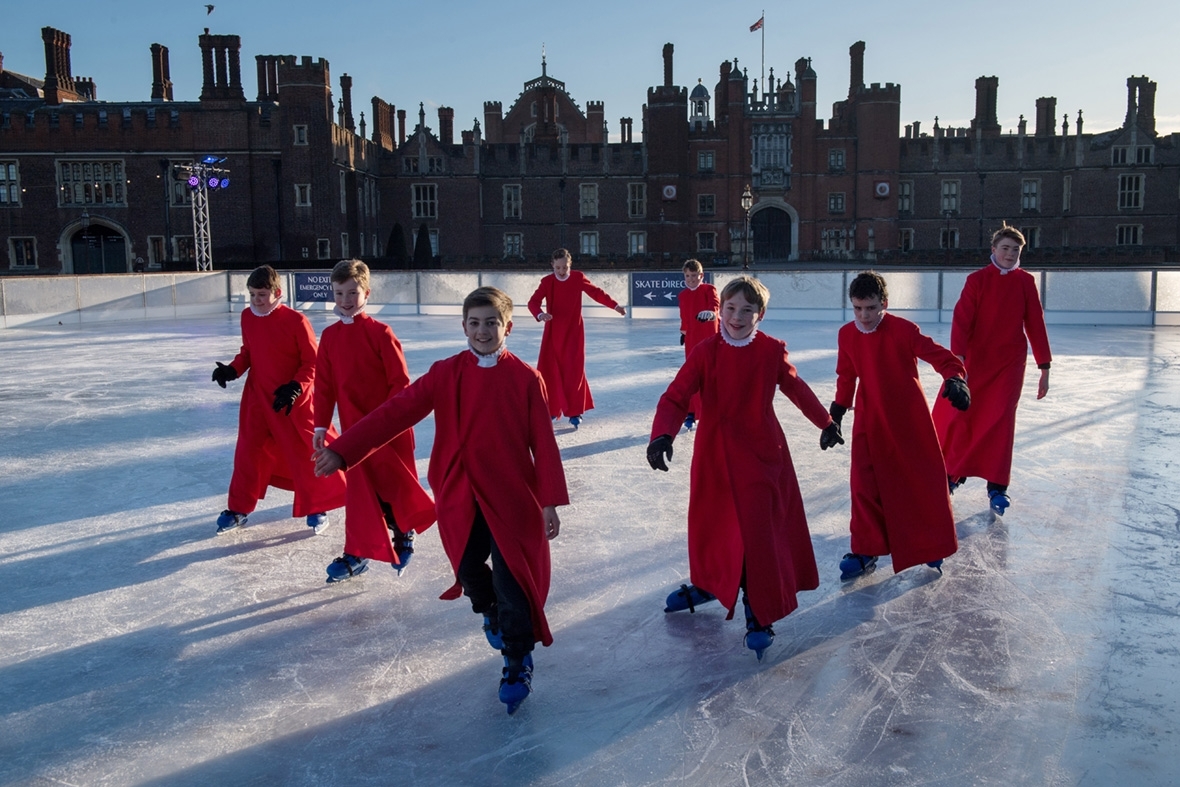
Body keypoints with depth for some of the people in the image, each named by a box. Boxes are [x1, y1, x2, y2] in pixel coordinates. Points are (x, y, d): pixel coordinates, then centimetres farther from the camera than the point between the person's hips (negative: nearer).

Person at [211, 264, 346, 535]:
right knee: (248, 451, 8)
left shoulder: (296, 321, -18)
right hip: (257, 396, 5)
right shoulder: (247, 317, -1)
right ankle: (239, 509, 22)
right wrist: (232, 370, -3)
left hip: (293, 399, -5)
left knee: (305, 452, 2)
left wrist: (295, 387, -23)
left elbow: (312, 362, -13)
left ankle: (316, 506, 20)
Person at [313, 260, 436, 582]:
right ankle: (358, 553, 16)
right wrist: (321, 425, 7)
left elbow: (401, 381, -12)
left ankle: (404, 534, 33)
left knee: (396, 484, 7)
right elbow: (324, 385, 8)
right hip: (354, 427, 4)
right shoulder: (330, 336, 4)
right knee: (360, 490, 7)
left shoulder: (380, 332, -12)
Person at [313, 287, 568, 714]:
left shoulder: (526, 378, -5)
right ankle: (491, 613, 45)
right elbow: (396, 413, -8)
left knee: (512, 581, -3)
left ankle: (518, 663, 17)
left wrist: (550, 501, -6)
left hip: (512, 497, -2)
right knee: (469, 570, 10)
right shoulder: (445, 374, -1)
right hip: (459, 498, 2)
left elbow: (543, 443, -4)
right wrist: (342, 451, -15)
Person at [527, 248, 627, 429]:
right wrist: (540, 314, -38)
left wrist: (615, 305, -12)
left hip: (573, 331, -1)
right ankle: (552, 409, 14)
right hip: (553, 331, 1)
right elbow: (533, 302, -16)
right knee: (549, 369, 0)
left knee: (574, 370, -3)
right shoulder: (547, 282, -8)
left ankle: (575, 411, 6)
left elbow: (596, 293, -1)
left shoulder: (578, 278, -6)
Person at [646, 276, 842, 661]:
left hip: (762, 454, -1)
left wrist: (826, 422, 23)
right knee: (707, 524, 15)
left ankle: (759, 616, 10)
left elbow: (797, 389, 11)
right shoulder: (706, 352, -10)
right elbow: (676, 398, -15)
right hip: (714, 454, 1)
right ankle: (707, 584, 43)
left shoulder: (772, 351, -6)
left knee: (757, 532, -5)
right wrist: (662, 435, -32)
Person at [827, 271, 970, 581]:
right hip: (869, 422, 3)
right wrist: (836, 412, 17)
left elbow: (939, 355, -15)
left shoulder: (903, 330, -16)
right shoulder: (847, 335, -2)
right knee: (864, 485, -1)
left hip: (910, 419, -3)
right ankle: (865, 551, 12)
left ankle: (932, 545, 28)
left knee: (925, 480, 8)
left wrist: (955, 378, -33)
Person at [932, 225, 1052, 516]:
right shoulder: (977, 280, -4)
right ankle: (952, 473, 23)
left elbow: (1035, 325, 4)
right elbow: (961, 320, -12)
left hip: (1009, 363, 0)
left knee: (999, 421, -5)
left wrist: (1044, 367, 3)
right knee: (953, 415, 0)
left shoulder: (1025, 282, 1)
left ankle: (997, 487, 5)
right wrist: (958, 359, -25)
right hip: (974, 360, 0)